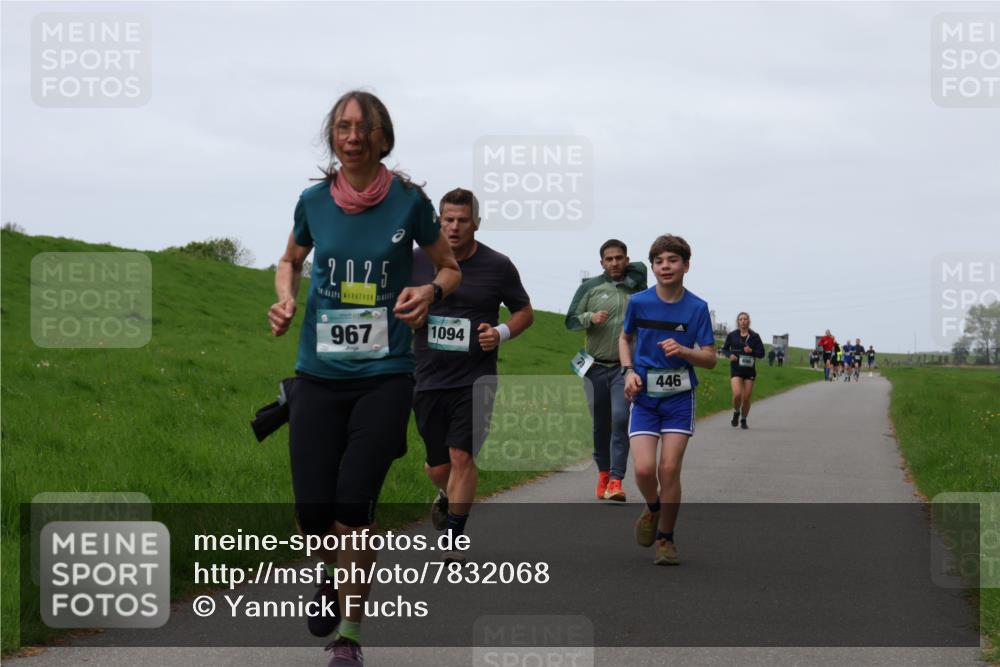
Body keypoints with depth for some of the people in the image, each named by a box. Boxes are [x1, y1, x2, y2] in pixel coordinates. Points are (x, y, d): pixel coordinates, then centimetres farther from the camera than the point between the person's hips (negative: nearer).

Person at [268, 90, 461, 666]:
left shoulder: (409, 201, -5)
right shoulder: (314, 201, 1)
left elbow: (451, 269, 9)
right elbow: (291, 261, 20)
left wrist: (431, 291, -13)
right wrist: (286, 300, -1)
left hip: (385, 375, -2)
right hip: (319, 374, 2)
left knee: (352, 506, -11)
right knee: (313, 511, -3)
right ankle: (335, 574, 34)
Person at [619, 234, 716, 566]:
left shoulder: (697, 308, -5)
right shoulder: (638, 302, -3)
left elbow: (710, 359, -3)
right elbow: (625, 338, 16)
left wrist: (683, 350, -22)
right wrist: (629, 371, -1)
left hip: (679, 398, -1)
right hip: (644, 396, 1)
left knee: (669, 469, -7)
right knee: (644, 468, -13)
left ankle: (666, 539, 10)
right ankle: (653, 508, 22)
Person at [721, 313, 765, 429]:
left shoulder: (754, 336, 3)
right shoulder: (732, 335, 2)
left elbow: (761, 353, 5)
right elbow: (725, 349, 13)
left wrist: (752, 351, -15)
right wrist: (730, 355, -8)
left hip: (749, 370, 1)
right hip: (736, 369, -1)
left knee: (746, 398, 2)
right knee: (737, 394, -19)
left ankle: (743, 420, 23)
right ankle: (736, 413, 11)